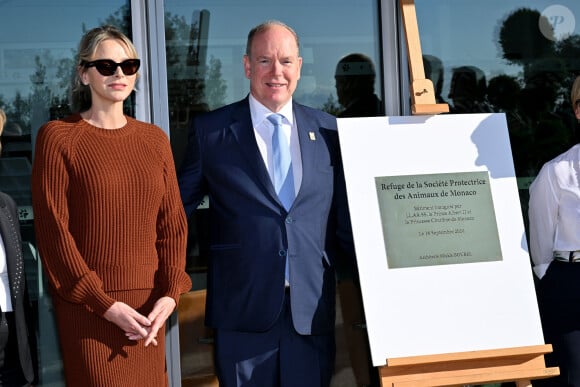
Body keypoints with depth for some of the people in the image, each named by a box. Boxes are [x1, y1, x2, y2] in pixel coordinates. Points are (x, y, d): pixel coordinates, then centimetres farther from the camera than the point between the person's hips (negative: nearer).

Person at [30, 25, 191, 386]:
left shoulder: (154, 138, 10)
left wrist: (170, 293, -5)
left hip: (148, 303, 4)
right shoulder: (58, 136, -3)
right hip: (88, 307, -4)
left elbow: (173, 222, 8)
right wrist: (104, 303, -12)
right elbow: (52, 229, -8)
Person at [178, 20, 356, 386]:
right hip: (242, 307, -2)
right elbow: (177, 204, 9)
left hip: (312, 309, 2)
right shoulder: (210, 130, 2)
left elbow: (345, 219, 11)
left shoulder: (328, 130, 8)